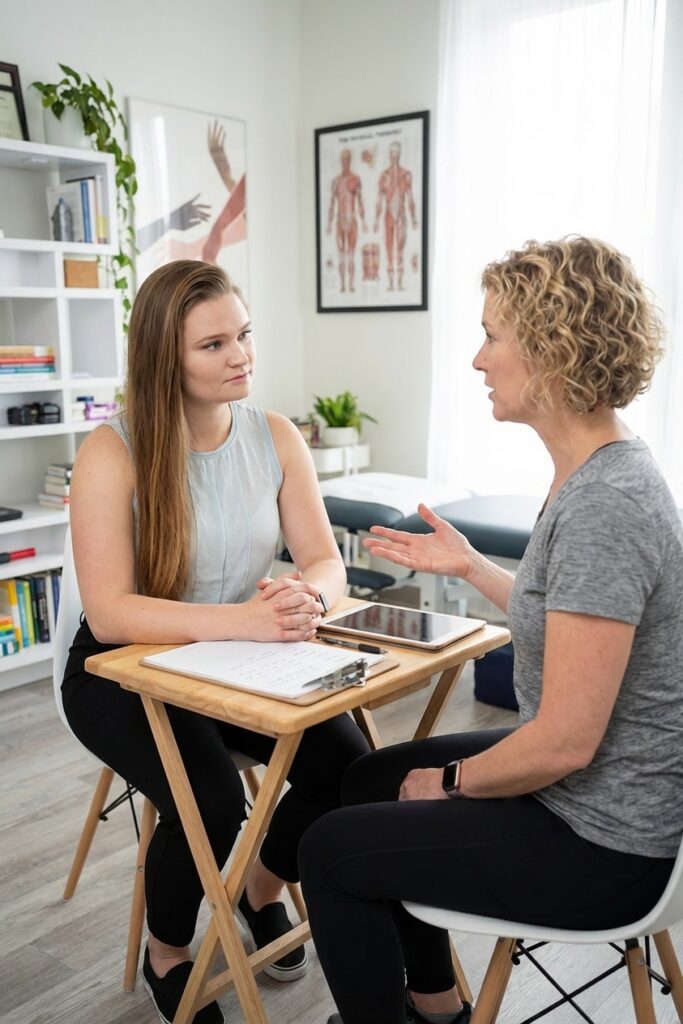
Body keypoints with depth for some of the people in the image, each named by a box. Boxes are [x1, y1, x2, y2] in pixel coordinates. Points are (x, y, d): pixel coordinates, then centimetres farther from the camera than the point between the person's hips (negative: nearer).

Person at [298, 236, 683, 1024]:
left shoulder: (605, 505, -29)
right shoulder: (597, 475, 1)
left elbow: (564, 743, -27)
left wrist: (452, 781, -11)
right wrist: (469, 566, 8)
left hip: (598, 846, -9)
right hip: (582, 791, 9)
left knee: (331, 850, 1)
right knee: (372, 779, 22)